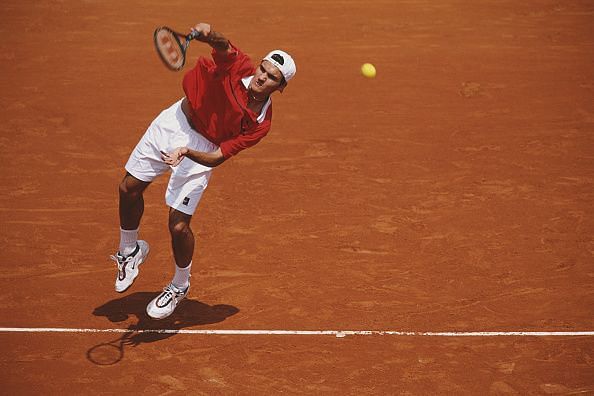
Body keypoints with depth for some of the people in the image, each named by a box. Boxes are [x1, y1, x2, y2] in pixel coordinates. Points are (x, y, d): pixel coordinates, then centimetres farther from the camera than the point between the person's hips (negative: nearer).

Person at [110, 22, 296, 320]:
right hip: (173, 121, 3)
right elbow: (223, 45, -39)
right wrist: (208, 35, -61)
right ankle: (130, 251, 42)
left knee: (178, 225, -8)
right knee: (129, 188, 12)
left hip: (201, 148, -3)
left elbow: (217, 157, -26)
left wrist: (186, 152, -42)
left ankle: (179, 287, 23)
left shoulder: (259, 124, -24)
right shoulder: (238, 66, -21)